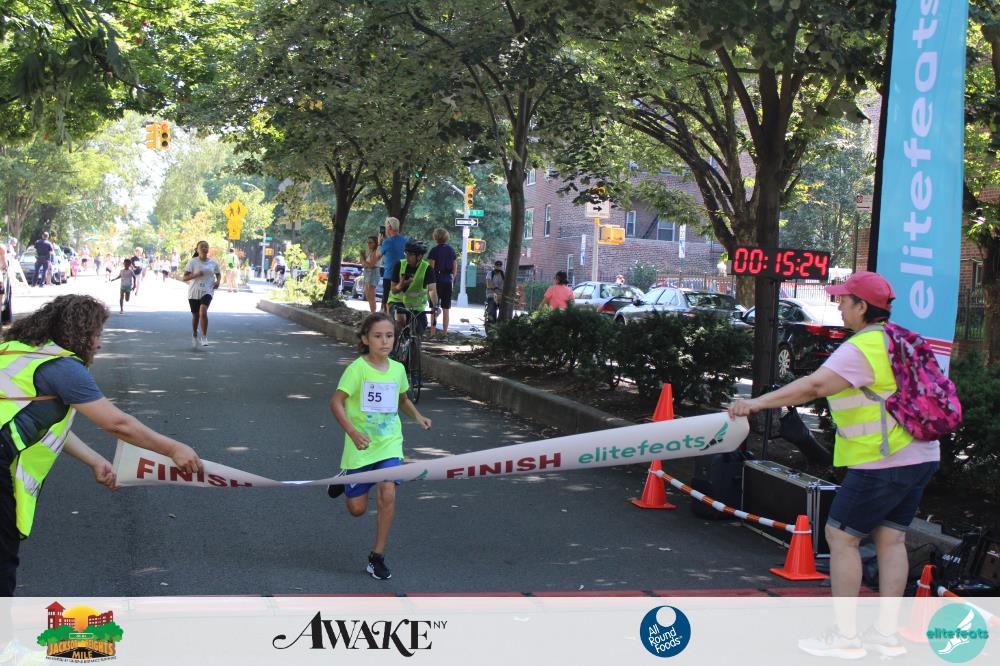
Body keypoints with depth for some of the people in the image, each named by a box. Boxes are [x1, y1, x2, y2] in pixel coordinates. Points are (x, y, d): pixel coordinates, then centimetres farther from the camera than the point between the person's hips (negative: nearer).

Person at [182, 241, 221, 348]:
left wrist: (217, 281, 1)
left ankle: (204, 336, -11)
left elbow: (218, 274, 22)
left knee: (203, 312, -23)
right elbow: (184, 278, -5)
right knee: (195, 315, 9)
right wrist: (195, 275, -21)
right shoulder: (193, 262, -3)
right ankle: (194, 336, 35)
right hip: (194, 292, 0)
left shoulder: (213, 263, 5)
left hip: (207, 291, 0)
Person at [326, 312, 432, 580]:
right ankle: (345, 479, 43)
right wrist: (352, 432, -28)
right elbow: (336, 402, -16)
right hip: (360, 446, -3)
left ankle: (377, 556, -2)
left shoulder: (397, 369, 2)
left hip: (389, 443, 3)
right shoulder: (357, 368, -13)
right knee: (357, 509, 6)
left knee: (387, 493, -17)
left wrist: (417, 416, 3)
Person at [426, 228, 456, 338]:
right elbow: (454, 269, 12)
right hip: (448, 281, 5)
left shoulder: (434, 250, -9)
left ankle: (433, 332, -4)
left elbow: (431, 268, -12)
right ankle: (444, 332, 10)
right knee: (446, 309, 8)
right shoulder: (451, 250, 8)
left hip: (437, 281, -5)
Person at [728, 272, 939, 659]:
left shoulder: (861, 348, -17)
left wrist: (758, 403, -30)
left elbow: (814, 385, -29)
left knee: (841, 536, 0)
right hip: (920, 456, 9)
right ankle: (886, 634, 15)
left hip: (882, 464, -9)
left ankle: (845, 637, 3)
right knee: (891, 538, 12)